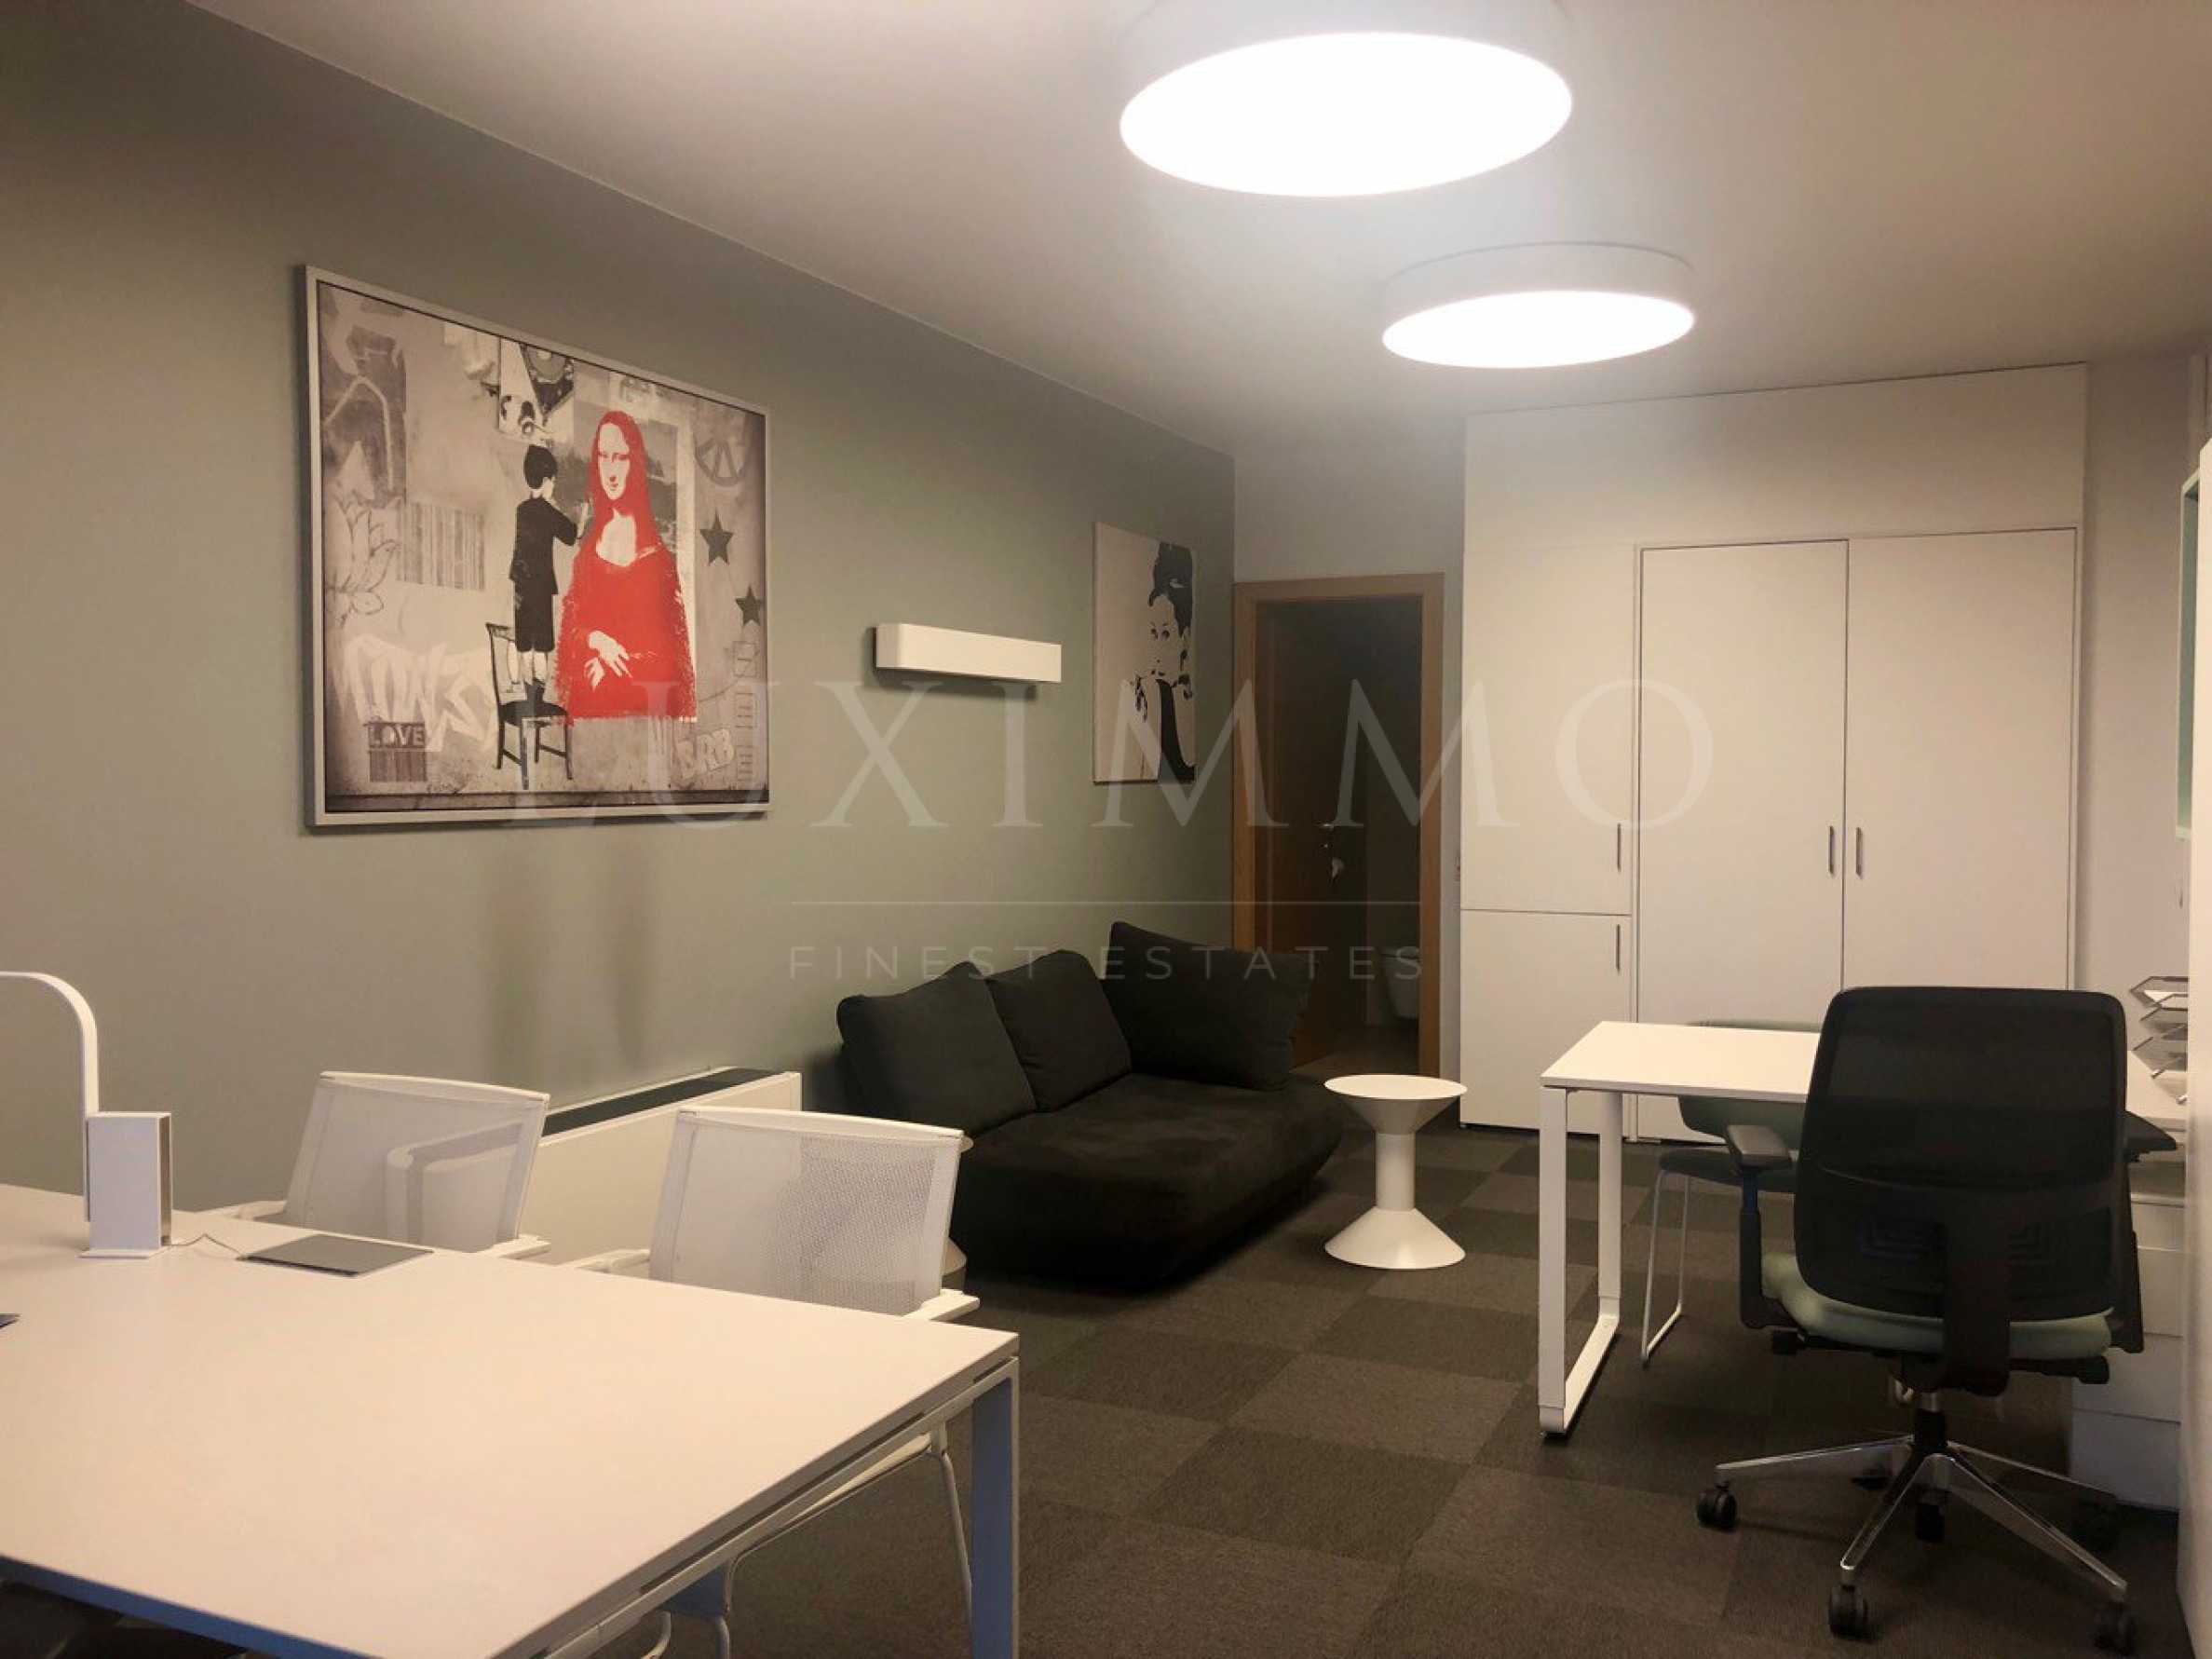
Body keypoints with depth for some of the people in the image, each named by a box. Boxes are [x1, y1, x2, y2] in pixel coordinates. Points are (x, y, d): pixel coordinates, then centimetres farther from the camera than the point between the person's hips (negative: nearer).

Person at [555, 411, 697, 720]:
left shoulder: (655, 549, -1)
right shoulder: (590, 542, 12)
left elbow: (671, 633, -2)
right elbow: (571, 622, 13)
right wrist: (595, 640, -9)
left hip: (643, 693, -3)